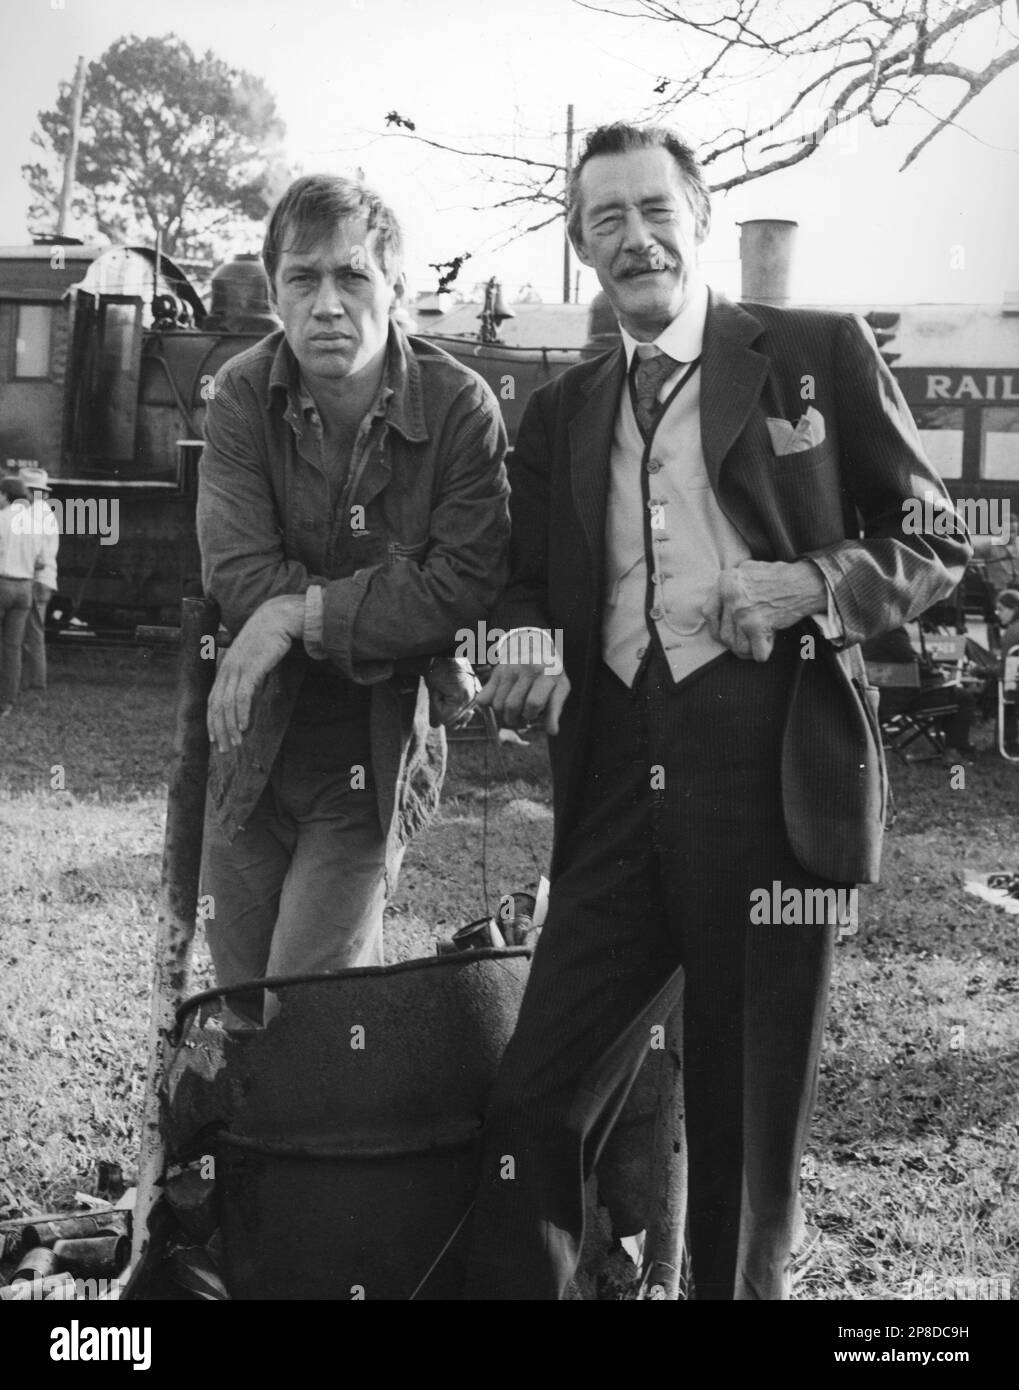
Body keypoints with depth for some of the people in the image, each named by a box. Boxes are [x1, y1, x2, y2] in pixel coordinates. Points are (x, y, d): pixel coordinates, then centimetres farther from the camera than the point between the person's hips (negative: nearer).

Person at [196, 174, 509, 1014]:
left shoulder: (460, 406, -13)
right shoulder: (244, 395, -7)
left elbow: (464, 588, -20)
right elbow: (237, 576, -15)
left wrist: (298, 614, -21)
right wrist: (389, 599, -20)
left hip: (374, 758, -3)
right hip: (252, 747, 3)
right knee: (240, 1011, 16)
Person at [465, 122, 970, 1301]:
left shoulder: (820, 355, 6)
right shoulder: (561, 412, 18)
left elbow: (935, 539, 8)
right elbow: (527, 583, 19)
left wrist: (814, 583, -11)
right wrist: (527, 655, -4)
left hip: (770, 779, -3)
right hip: (617, 787, 4)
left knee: (747, 1137, 5)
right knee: (531, 1114, 1)